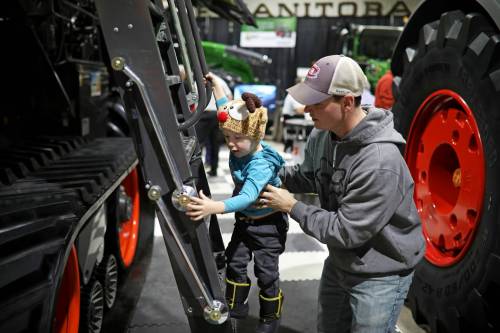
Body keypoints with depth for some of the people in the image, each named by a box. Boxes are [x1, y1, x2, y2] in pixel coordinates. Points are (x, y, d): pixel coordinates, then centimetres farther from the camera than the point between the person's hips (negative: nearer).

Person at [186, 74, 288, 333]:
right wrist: (214, 85, 10)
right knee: (235, 262, 13)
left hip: (268, 224, -7)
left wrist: (215, 207, -64)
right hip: (243, 220, 8)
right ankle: (236, 306, 32)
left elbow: (248, 196, -50)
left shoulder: (262, 164, -34)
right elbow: (226, 109, 6)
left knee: (266, 272, 3)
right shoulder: (240, 146, -11)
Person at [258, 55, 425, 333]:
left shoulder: (380, 160, -34)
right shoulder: (323, 135, -8)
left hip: (381, 273, -7)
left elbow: (346, 231, -28)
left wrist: (293, 207, -18)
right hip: (340, 261, 8)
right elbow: (308, 176, 11)